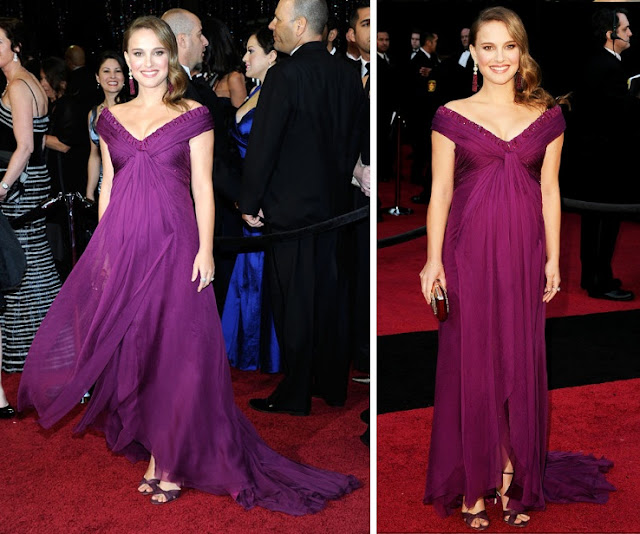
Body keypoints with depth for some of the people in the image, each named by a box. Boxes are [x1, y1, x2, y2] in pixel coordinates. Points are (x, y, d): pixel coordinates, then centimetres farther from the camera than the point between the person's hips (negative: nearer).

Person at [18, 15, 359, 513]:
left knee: (175, 350, -1)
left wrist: (206, 249, -9)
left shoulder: (194, 116, 1)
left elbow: (202, 187, -2)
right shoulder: (112, 118, 11)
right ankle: (154, 453, 20)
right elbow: (108, 186, 13)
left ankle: (173, 461, 12)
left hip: (173, 243, -3)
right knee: (129, 347, 6)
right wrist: (103, 247, 9)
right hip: (122, 243, 4)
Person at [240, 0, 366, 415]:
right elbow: (354, 140, 10)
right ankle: (333, 385, 27)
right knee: (332, 299, 15)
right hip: (336, 206, 7)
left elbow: (263, 144, -16)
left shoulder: (285, 75, -16)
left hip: (290, 210, -6)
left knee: (294, 307, 3)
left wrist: (250, 203, -7)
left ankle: (294, 396, 14)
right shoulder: (348, 73, 4)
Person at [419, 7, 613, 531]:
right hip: (469, 250, -2)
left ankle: (513, 481, 20)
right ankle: (473, 486, 15)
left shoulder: (547, 116, 6)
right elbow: (440, 191, -1)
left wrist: (553, 258, 4)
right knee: (470, 363, 3)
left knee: (521, 362, 7)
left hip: (524, 252, 2)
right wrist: (433, 260, -7)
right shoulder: (452, 116, 0)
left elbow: (549, 190, 8)